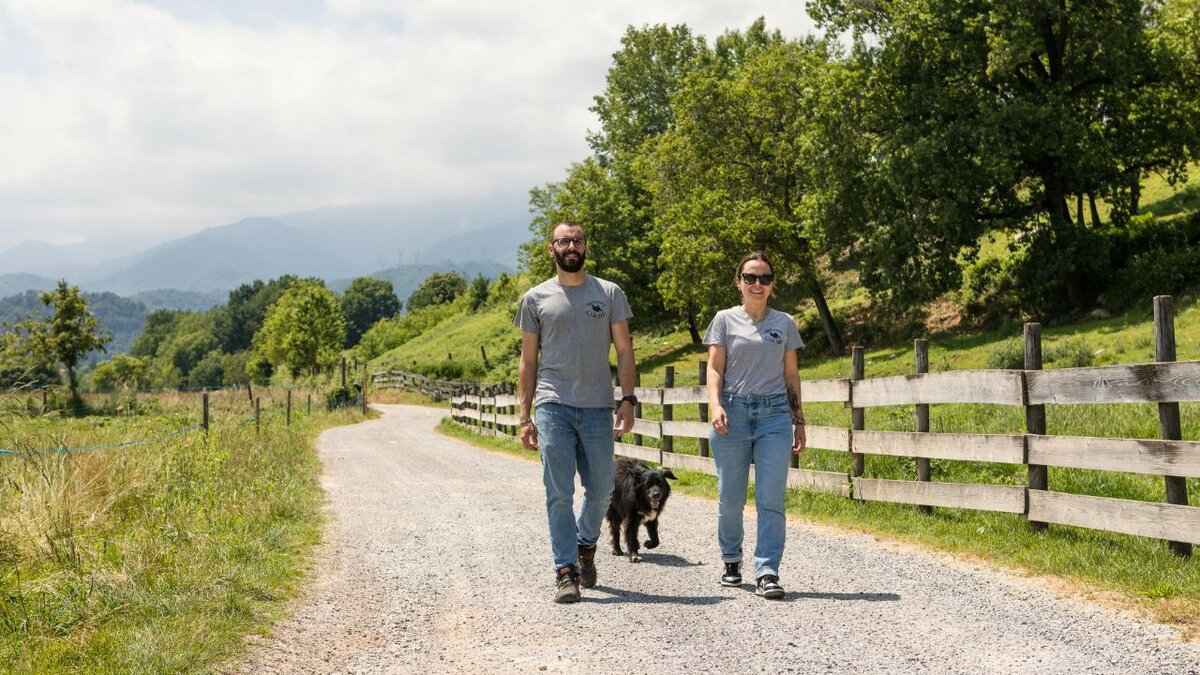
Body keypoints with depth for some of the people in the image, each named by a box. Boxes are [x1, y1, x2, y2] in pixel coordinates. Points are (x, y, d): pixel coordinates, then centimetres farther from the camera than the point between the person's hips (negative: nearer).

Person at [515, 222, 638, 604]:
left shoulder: (609, 294, 9)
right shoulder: (536, 299, 8)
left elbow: (624, 350, 8)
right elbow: (528, 360, 10)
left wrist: (628, 399, -3)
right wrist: (524, 416, 5)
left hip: (597, 407, 1)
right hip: (553, 406, -1)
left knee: (600, 490, 6)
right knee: (560, 493, -5)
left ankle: (586, 544, 33)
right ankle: (566, 572, -1)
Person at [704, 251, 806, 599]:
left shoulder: (784, 323, 12)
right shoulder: (725, 320, 7)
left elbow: (791, 375, 15)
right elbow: (715, 369, 2)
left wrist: (798, 421, 11)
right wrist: (715, 404, -15)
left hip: (774, 414, 1)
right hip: (733, 413, -1)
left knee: (772, 499, -8)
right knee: (730, 498, 3)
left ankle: (767, 572, -7)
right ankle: (731, 561, 25)